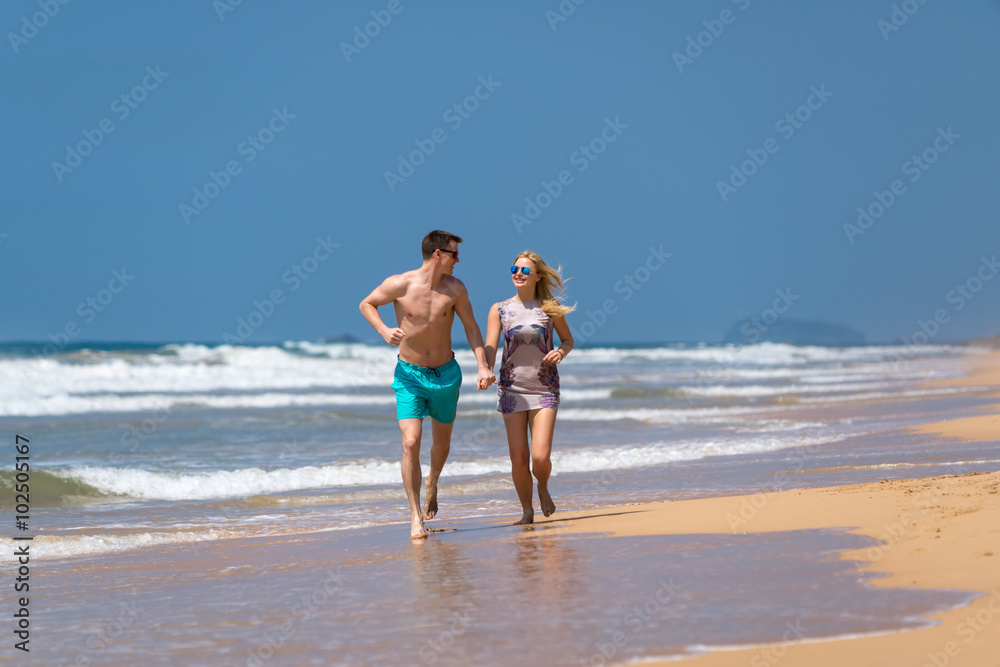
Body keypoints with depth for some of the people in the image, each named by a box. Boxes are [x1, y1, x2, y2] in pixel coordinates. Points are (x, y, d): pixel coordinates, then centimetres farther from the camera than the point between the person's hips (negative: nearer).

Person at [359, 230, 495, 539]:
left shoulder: (454, 288, -7)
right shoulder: (399, 284, -13)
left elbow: (471, 326, 2)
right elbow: (366, 304, 3)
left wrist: (483, 366, -9)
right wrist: (384, 330, -16)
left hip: (446, 374, 3)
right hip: (409, 375, -3)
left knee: (442, 443, 17)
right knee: (411, 443, -15)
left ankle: (432, 483, 49)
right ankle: (416, 517, -10)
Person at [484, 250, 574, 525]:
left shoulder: (550, 307, 2)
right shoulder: (499, 310, 2)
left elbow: (568, 339, 14)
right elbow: (490, 348, -5)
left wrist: (561, 352, -9)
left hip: (544, 388, -1)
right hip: (512, 389, 1)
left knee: (540, 457, -11)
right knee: (518, 459, 0)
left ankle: (543, 489, 22)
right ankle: (527, 511, 19)